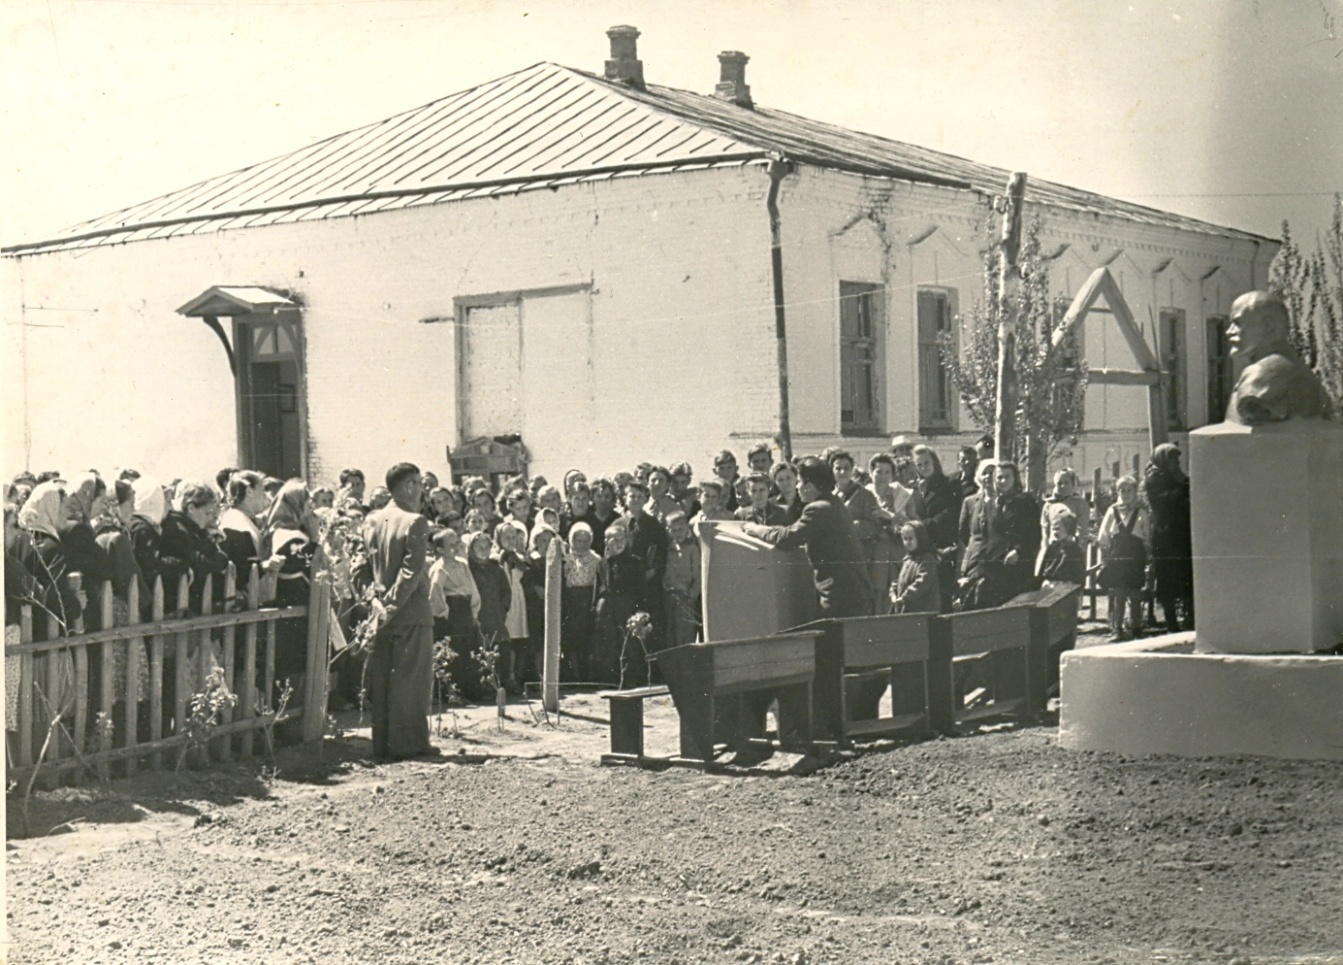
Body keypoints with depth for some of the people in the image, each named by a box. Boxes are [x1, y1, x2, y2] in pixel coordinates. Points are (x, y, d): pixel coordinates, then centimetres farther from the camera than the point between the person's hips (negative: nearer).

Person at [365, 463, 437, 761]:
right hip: (411, 613, -7)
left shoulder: (375, 521, 8)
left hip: (383, 611, 7)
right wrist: (394, 604, -15)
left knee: (382, 679, 10)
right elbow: (411, 572, -19)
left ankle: (383, 744, 14)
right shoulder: (415, 523, -13)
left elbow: (369, 566, 10)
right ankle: (408, 742, 3)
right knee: (411, 678, 0)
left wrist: (383, 600, 11)